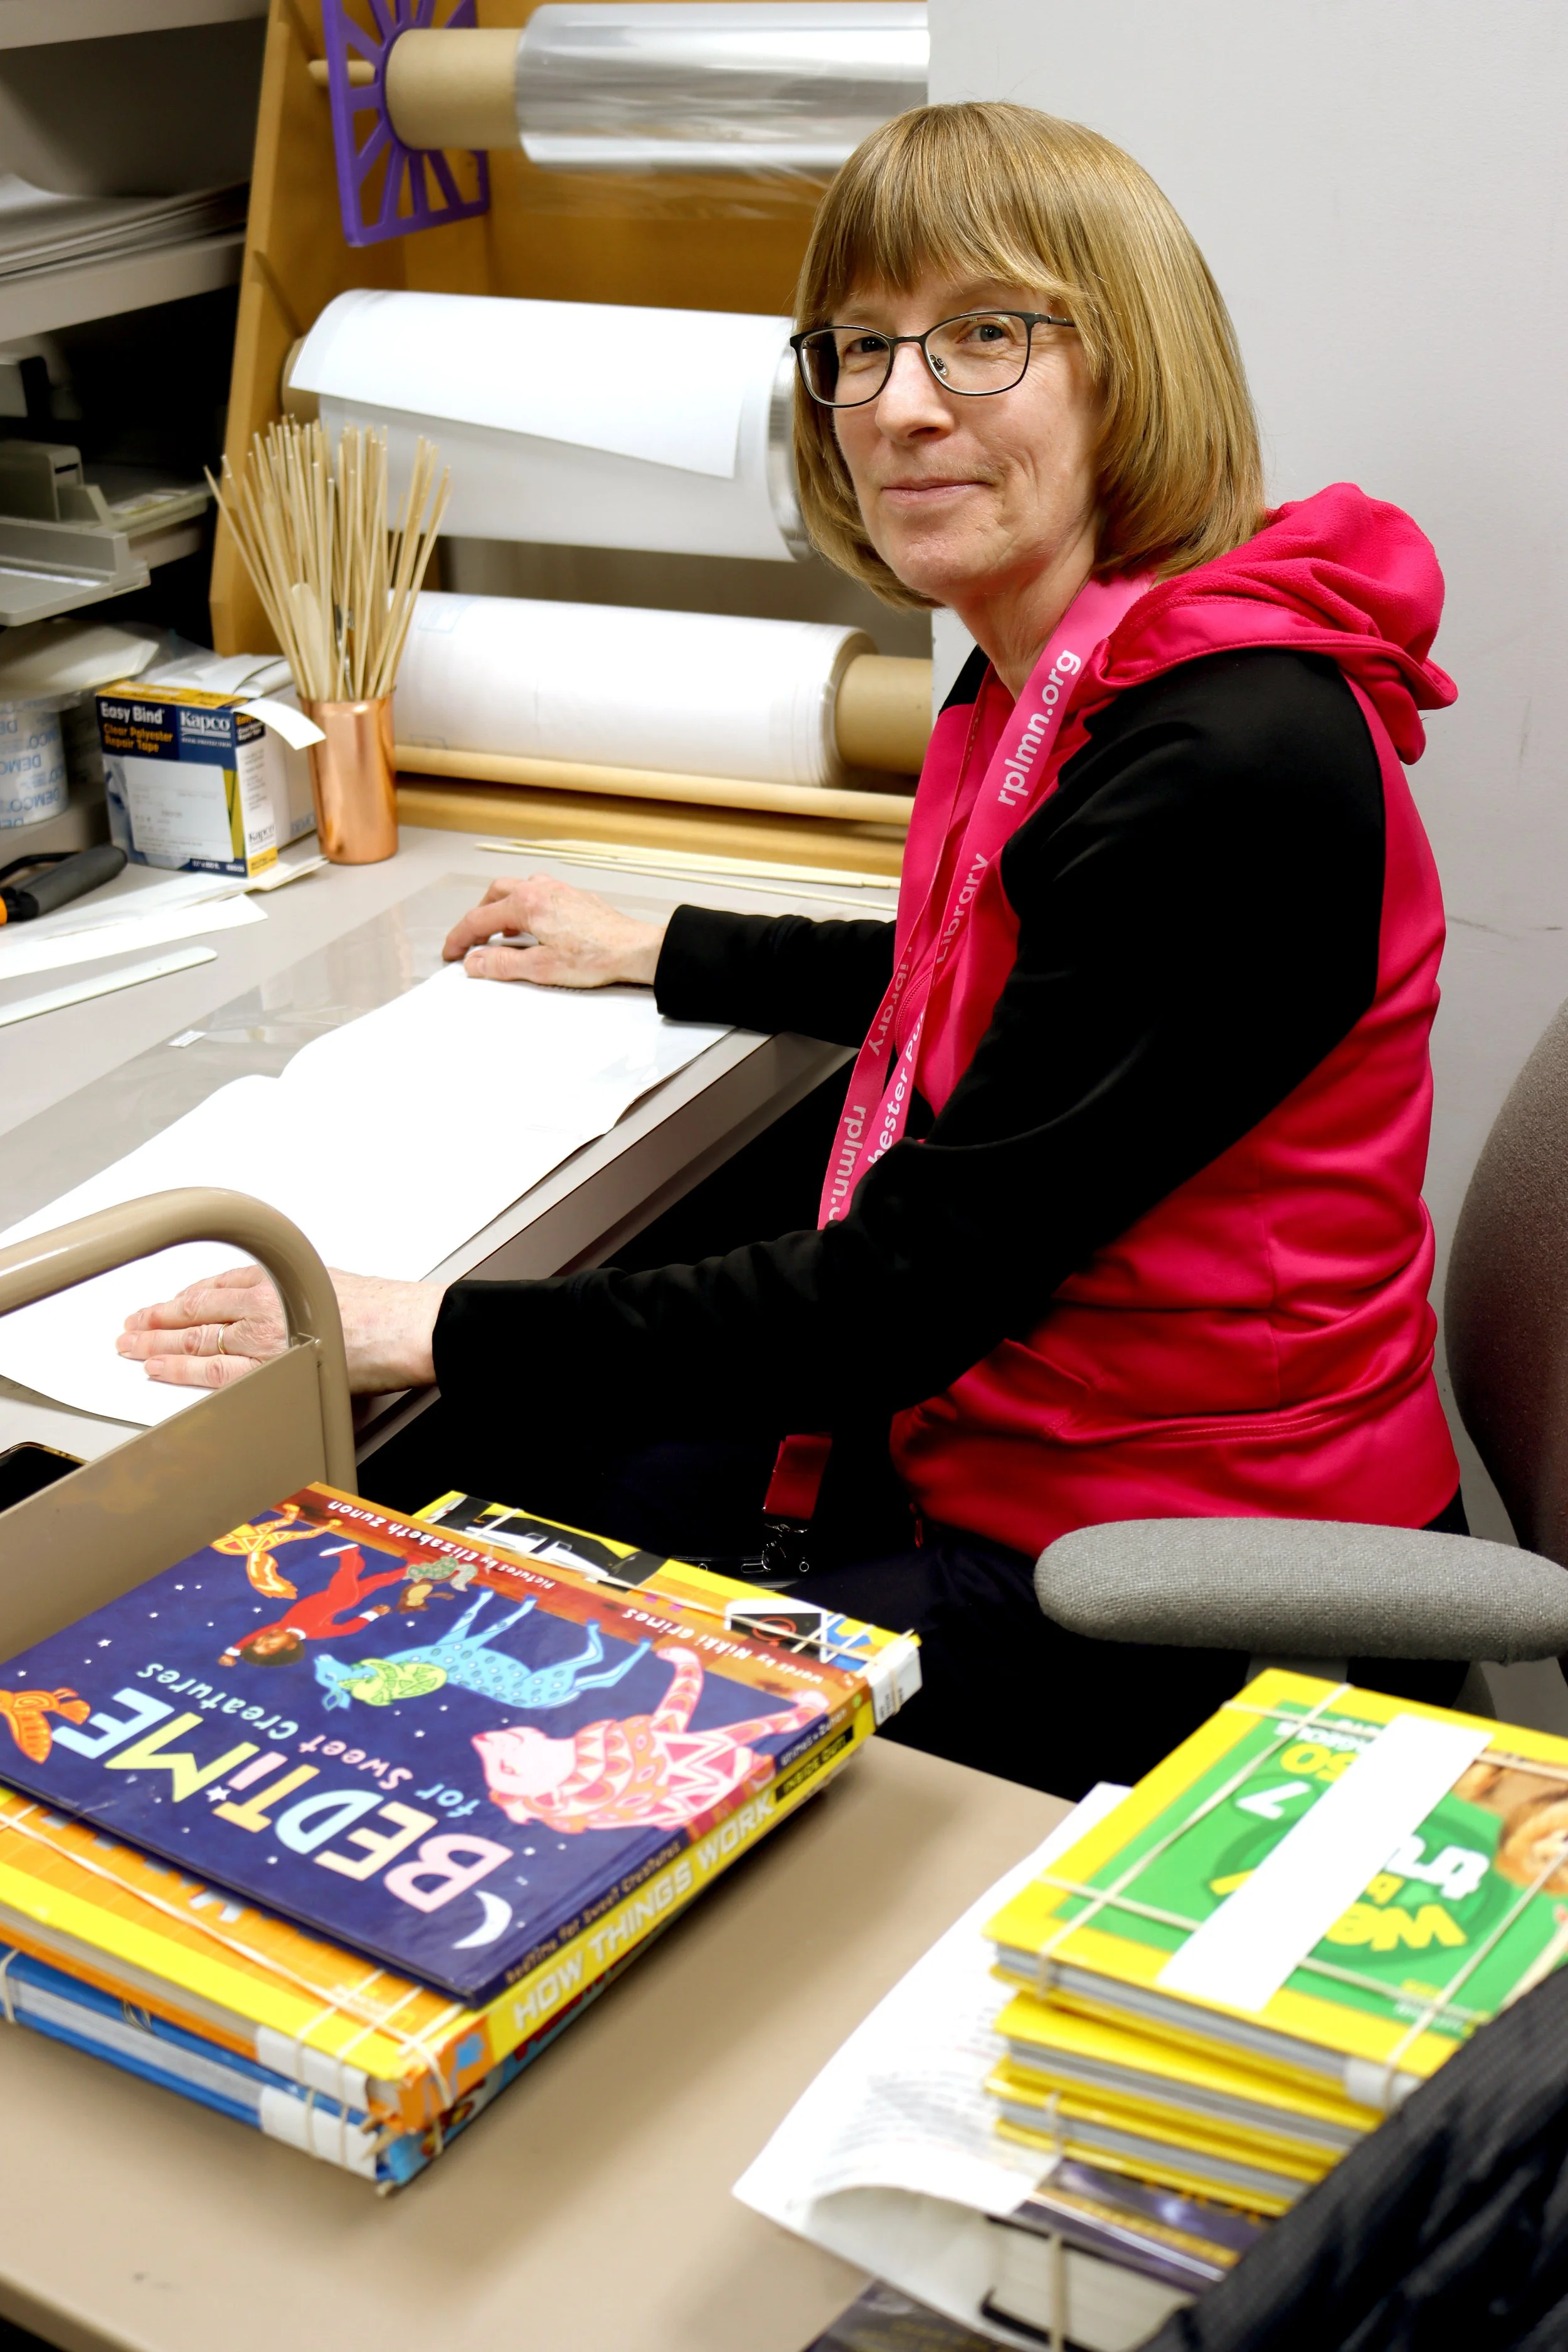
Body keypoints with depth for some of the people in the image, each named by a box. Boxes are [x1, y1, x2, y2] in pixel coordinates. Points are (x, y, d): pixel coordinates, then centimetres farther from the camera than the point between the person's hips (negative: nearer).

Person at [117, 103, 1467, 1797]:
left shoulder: (1229, 765, -26)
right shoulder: (1060, 676, 5)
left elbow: (916, 1278, -25)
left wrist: (433, 1334, -20)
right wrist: (658, 954, 30)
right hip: (1007, 1440, 9)